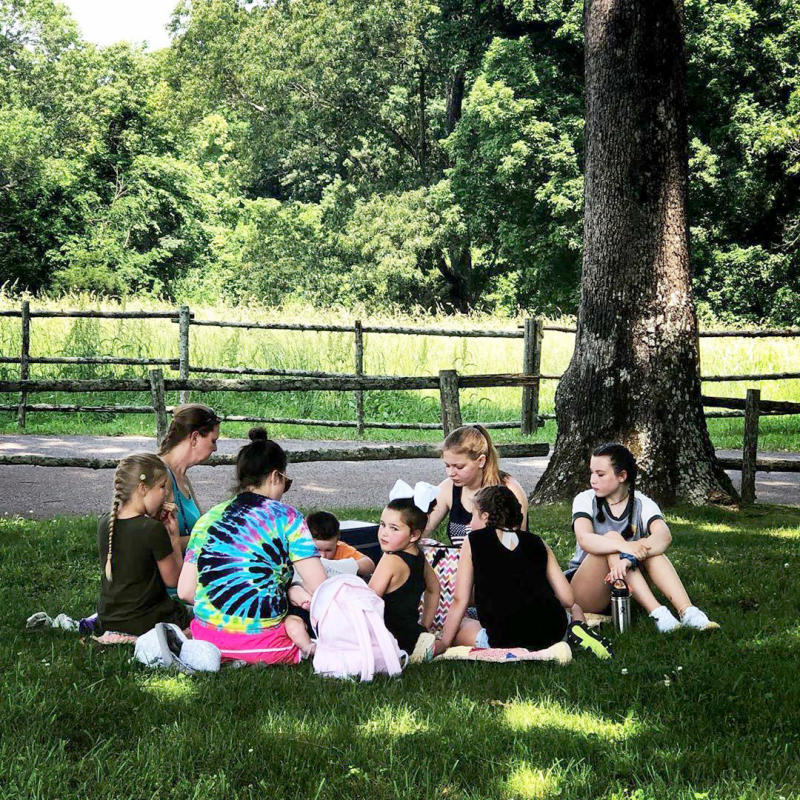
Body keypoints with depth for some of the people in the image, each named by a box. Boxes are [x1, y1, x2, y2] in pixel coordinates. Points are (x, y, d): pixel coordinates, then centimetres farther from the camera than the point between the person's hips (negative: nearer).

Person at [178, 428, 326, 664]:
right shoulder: (286, 516, -2)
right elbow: (319, 586, -6)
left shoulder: (207, 519, 9)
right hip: (261, 643, -4)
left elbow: (185, 591, 7)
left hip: (207, 639, 5)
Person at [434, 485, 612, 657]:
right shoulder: (537, 543, 13)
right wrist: (576, 612, 34)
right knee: (576, 609, 38)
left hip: (503, 639, -5)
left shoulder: (474, 541, 7)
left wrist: (444, 643, 14)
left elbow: (460, 600, 5)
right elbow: (568, 599, 11)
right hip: (553, 632, 5)